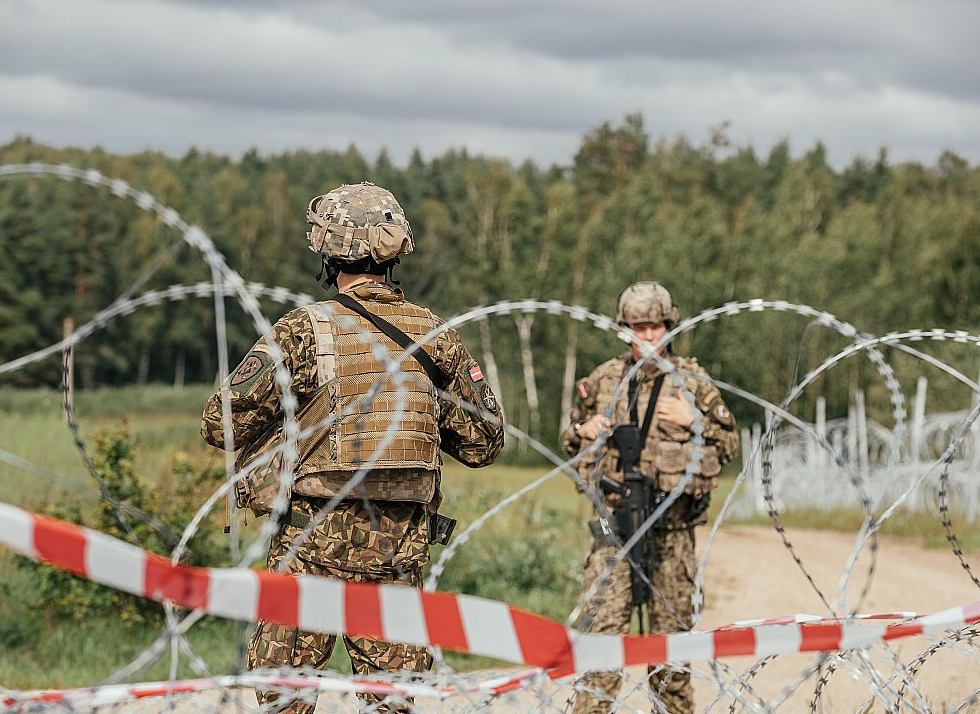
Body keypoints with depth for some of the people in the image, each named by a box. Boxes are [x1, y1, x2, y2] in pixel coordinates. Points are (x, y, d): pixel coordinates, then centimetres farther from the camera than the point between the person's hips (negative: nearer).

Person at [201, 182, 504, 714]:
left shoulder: (306, 330, -8)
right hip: (402, 545, 3)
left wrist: (274, 418, 10)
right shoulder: (436, 336, 3)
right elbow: (483, 444, 9)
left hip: (317, 536, -3)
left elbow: (222, 425, -10)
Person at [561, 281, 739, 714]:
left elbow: (728, 446, 8)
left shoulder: (693, 382, 6)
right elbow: (569, 444, 21)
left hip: (671, 526, -1)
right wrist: (585, 431, -1)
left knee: (671, 625, 6)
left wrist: (694, 421, -9)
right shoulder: (601, 381, 11)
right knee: (602, 619, -8)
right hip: (614, 520, 1)